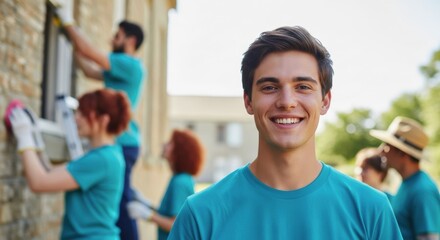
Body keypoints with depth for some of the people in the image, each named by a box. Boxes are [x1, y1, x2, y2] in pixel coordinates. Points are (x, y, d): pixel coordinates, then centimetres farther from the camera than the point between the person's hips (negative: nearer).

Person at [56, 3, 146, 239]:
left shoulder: (131, 64, -10)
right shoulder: (124, 69, 19)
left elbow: (89, 52, -15)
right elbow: (90, 71, 29)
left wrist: (68, 22, -3)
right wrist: (73, 42, 27)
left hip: (122, 143, -10)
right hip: (120, 142, 10)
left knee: (121, 202, -11)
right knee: (119, 201, 12)